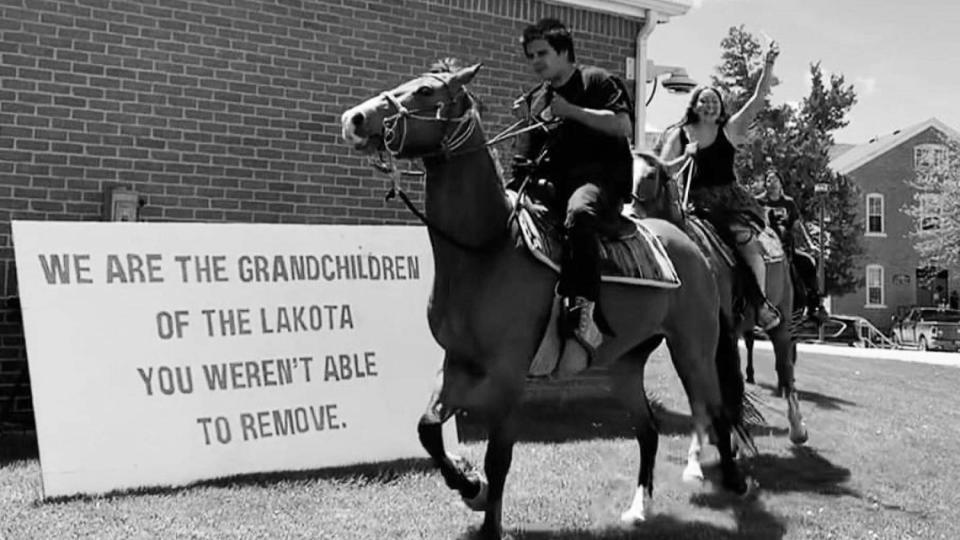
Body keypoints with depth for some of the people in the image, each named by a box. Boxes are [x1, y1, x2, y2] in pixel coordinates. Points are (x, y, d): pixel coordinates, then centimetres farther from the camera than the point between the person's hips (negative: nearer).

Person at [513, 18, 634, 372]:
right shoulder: (533, 100, 24)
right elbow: (527, 158, 25)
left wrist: (569, 109, -10)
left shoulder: (597, 81, 7)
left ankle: (581, 320, -47)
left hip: (600, 179, -7)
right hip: (552, 185, 7)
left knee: (578, 214, -41)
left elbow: (623, 126, -8)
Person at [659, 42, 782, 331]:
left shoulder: (730, 129, 9)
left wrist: (768, 66, -8)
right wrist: (685, 157, -11)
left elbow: (759, 98, 2)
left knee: (745, 236, -26)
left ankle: (762, 300, -20)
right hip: (695, 199, 1)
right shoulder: (679, 135, 11)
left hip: (730, 196, -1)